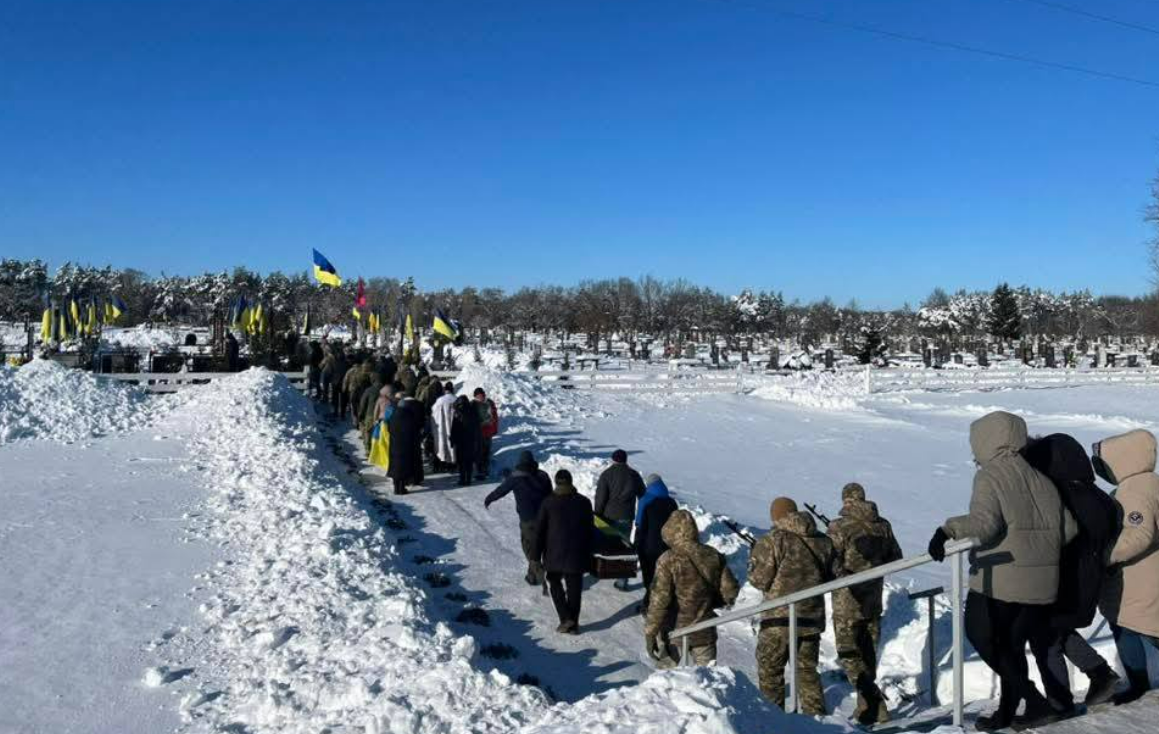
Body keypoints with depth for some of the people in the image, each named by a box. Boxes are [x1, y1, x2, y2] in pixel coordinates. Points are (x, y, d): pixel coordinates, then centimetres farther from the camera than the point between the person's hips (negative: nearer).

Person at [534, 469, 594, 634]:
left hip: (555, 554, -1)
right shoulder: (584, 502, 1)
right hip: (577, 555, 2)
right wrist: (588, 555, 16)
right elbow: (590, 531, 7)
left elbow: (539, 530, -4)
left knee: (555, 583, 16)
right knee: (574, 588, 9)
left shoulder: (548, 502, -6)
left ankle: (565, 618, 3)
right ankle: (573, 624, 14)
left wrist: (537, 555, 4)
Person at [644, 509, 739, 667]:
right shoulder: (714, 556, -3)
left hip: (674, 632, -3)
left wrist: (650, 633, -11)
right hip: (704, 632, 4)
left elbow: (660, 600, -19)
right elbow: (730, 592, 1)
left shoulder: (669, 561, -18)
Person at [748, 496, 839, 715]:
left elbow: (760, 580, -14)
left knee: (770, 671, 9)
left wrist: (754, 557, 4)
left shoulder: (771, 541, -14)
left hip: (780, 618, -5)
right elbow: (835, 575, 10)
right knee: (807, 669, 18)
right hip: (812, 617, 5)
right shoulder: (823, 541, 4)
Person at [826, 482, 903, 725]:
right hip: (874, 600, 6)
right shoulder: (882, 525, 1)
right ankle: (866, 707, 24)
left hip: (847, 601, -6)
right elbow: (895, 557, 12)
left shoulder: (839, 527, -17)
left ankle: (875, 706, -13)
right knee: (868, 654, 16)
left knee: (849, 654, 0)